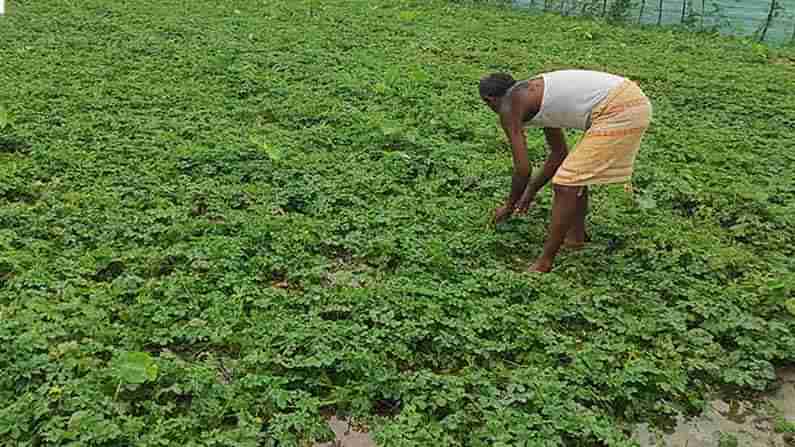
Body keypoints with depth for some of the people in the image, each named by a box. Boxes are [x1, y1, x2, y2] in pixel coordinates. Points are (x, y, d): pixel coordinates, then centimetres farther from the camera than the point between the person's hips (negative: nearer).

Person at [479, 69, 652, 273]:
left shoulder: (509, 106, 1)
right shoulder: (537, 93, 26)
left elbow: (523, 169, -1)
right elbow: (559, 154, 33)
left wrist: (509, 206, 15)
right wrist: (531, 192, 40)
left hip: (617, 111, -10)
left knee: (566, 185, -3)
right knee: (577, 173, 25)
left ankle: (544, 263, 5)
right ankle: (576, 235, 39)